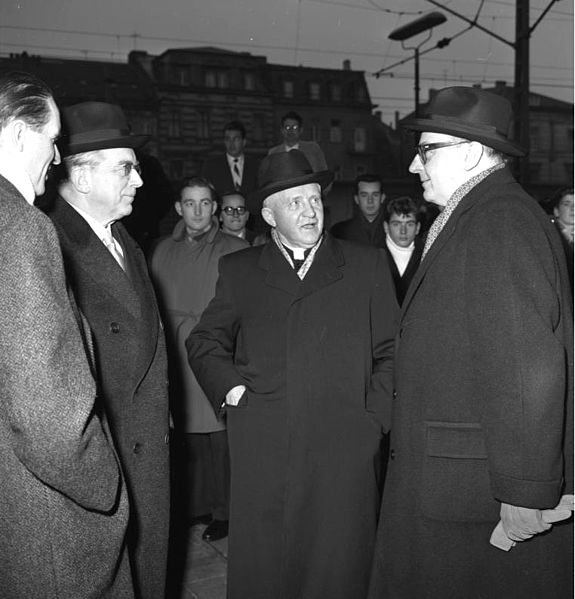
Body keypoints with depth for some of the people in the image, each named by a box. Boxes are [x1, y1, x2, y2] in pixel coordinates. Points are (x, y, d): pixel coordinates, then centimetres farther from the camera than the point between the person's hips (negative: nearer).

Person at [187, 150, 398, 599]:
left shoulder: (367, 266, 10)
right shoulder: (239, 271, 13)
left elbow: (390, 351, 8)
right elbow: (204, 341, 16)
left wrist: (375, 421, -2)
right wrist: (229, 386, -1)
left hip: (345, 451, 0)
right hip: (261, 452, 1)